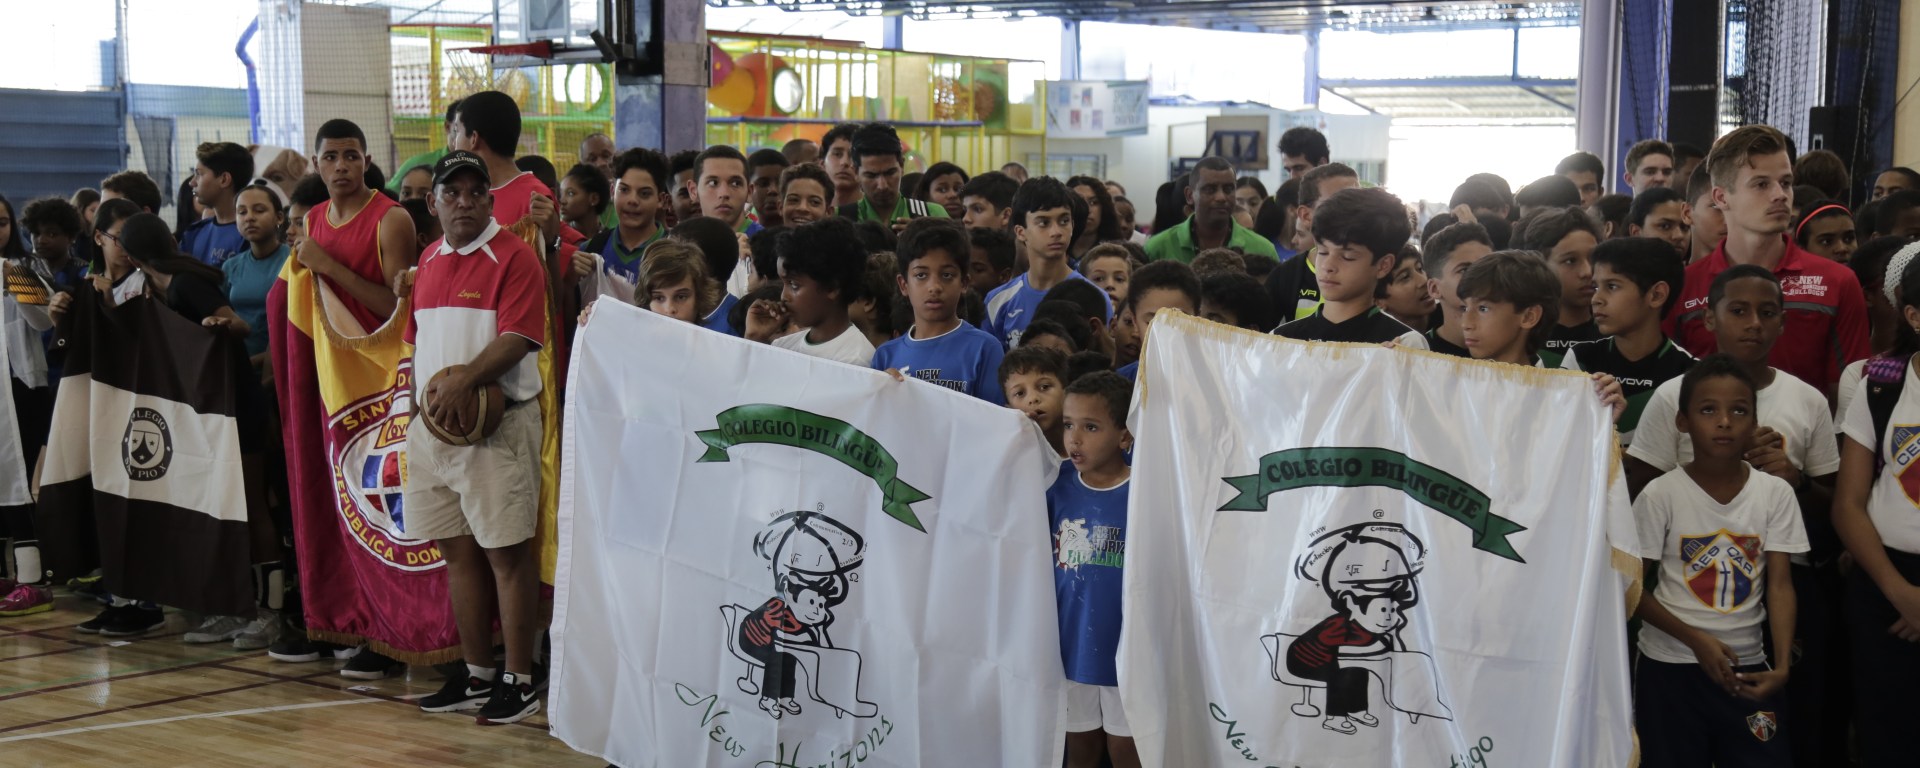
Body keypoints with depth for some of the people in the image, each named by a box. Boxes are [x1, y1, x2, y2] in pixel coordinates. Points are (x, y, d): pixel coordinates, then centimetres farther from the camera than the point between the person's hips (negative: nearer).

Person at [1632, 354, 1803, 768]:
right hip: (1670, 667, -2)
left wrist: (1782, 665, -15)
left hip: (1748, 667, 2)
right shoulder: (1661, 495, -8)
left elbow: (1779, 584, -3)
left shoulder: (1775, 493, -2)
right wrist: (1695, 639, -16)